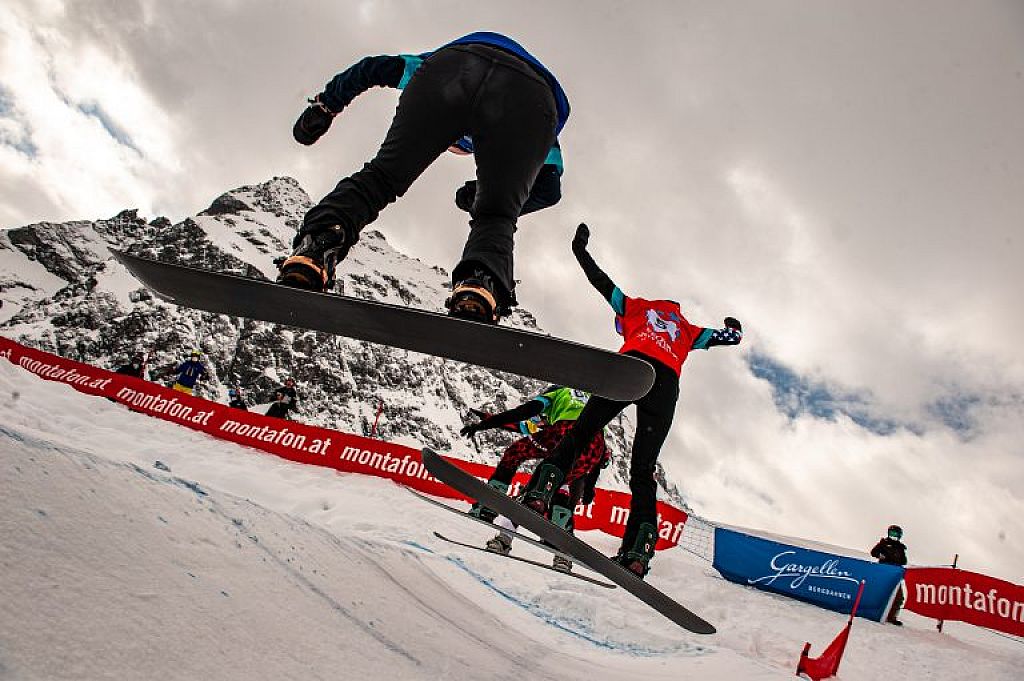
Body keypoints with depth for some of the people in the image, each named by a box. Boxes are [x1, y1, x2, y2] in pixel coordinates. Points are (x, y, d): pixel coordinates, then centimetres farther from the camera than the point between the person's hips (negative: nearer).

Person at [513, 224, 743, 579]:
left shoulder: (638, 307, 32)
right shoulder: (689, 331, 36)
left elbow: (602, 281, 31)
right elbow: (730, 336, 42)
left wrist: (581, 250, 44)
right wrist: (732, 329, 66)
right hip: (666, 385, 2)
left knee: (579, 433, -4)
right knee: (643, 470, 2)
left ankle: (539, 495, -28)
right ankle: (638, 550, -15)